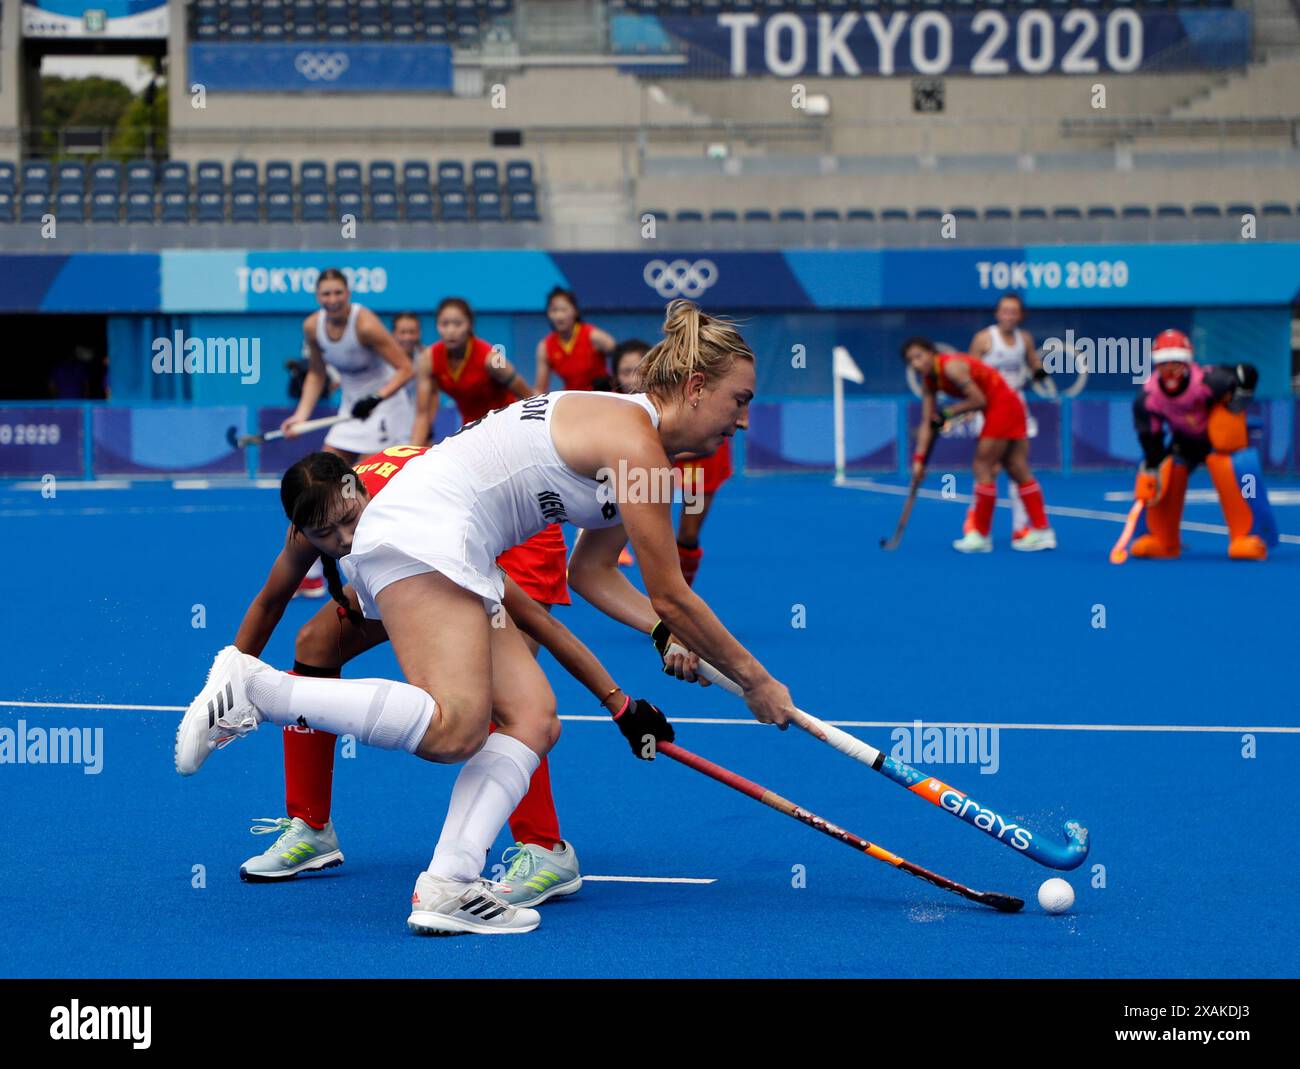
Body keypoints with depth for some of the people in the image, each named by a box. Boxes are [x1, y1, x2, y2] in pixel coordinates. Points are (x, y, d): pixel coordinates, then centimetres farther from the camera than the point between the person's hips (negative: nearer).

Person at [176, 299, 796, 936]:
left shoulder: (629, 434, 19)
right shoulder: (636, 441, -11)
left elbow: (592, 573, 25)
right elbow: (670, 597, -9)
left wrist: (674, 638, 12)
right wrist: (754, 680, 2)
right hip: (426, 530, -11)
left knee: (533, 720, 1)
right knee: (453, 728, -25)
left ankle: (448, 886, -12)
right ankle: (251, 687, -20)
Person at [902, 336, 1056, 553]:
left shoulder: (951, 366, -22)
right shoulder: (929, 382, 5)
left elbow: (979, 400, -21)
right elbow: (927, 424, 5)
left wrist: (948, 413, -16)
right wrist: (919, 459, -1)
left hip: (1002, 405, -9)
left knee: (982, 466, -6)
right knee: (1018, 470, 8)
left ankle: (981, 535, 0)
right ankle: (1042, 531, 10)